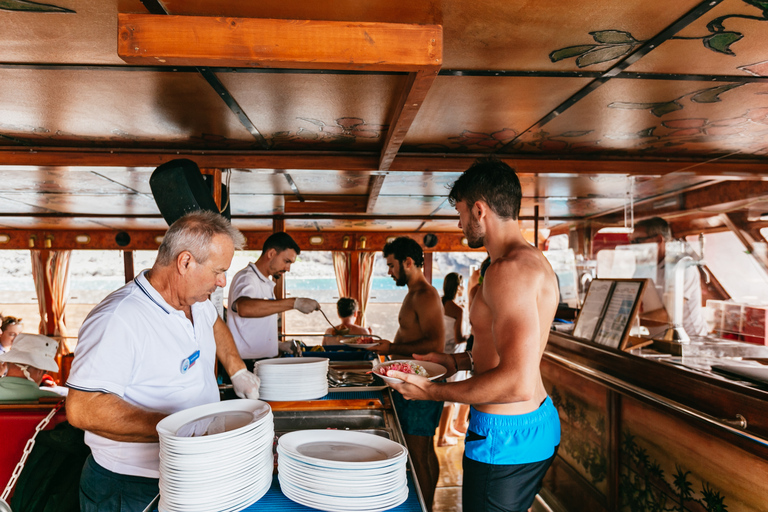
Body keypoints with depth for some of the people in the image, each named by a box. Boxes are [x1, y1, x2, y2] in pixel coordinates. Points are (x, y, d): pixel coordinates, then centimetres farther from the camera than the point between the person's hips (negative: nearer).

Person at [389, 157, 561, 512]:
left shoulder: (509, 269, -24)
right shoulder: (533, 260, 9)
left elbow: (518, 384, -31)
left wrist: (432, 392, -20)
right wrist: (457, 361, 15)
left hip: (504, 439, -10)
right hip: (537, 423, 10)